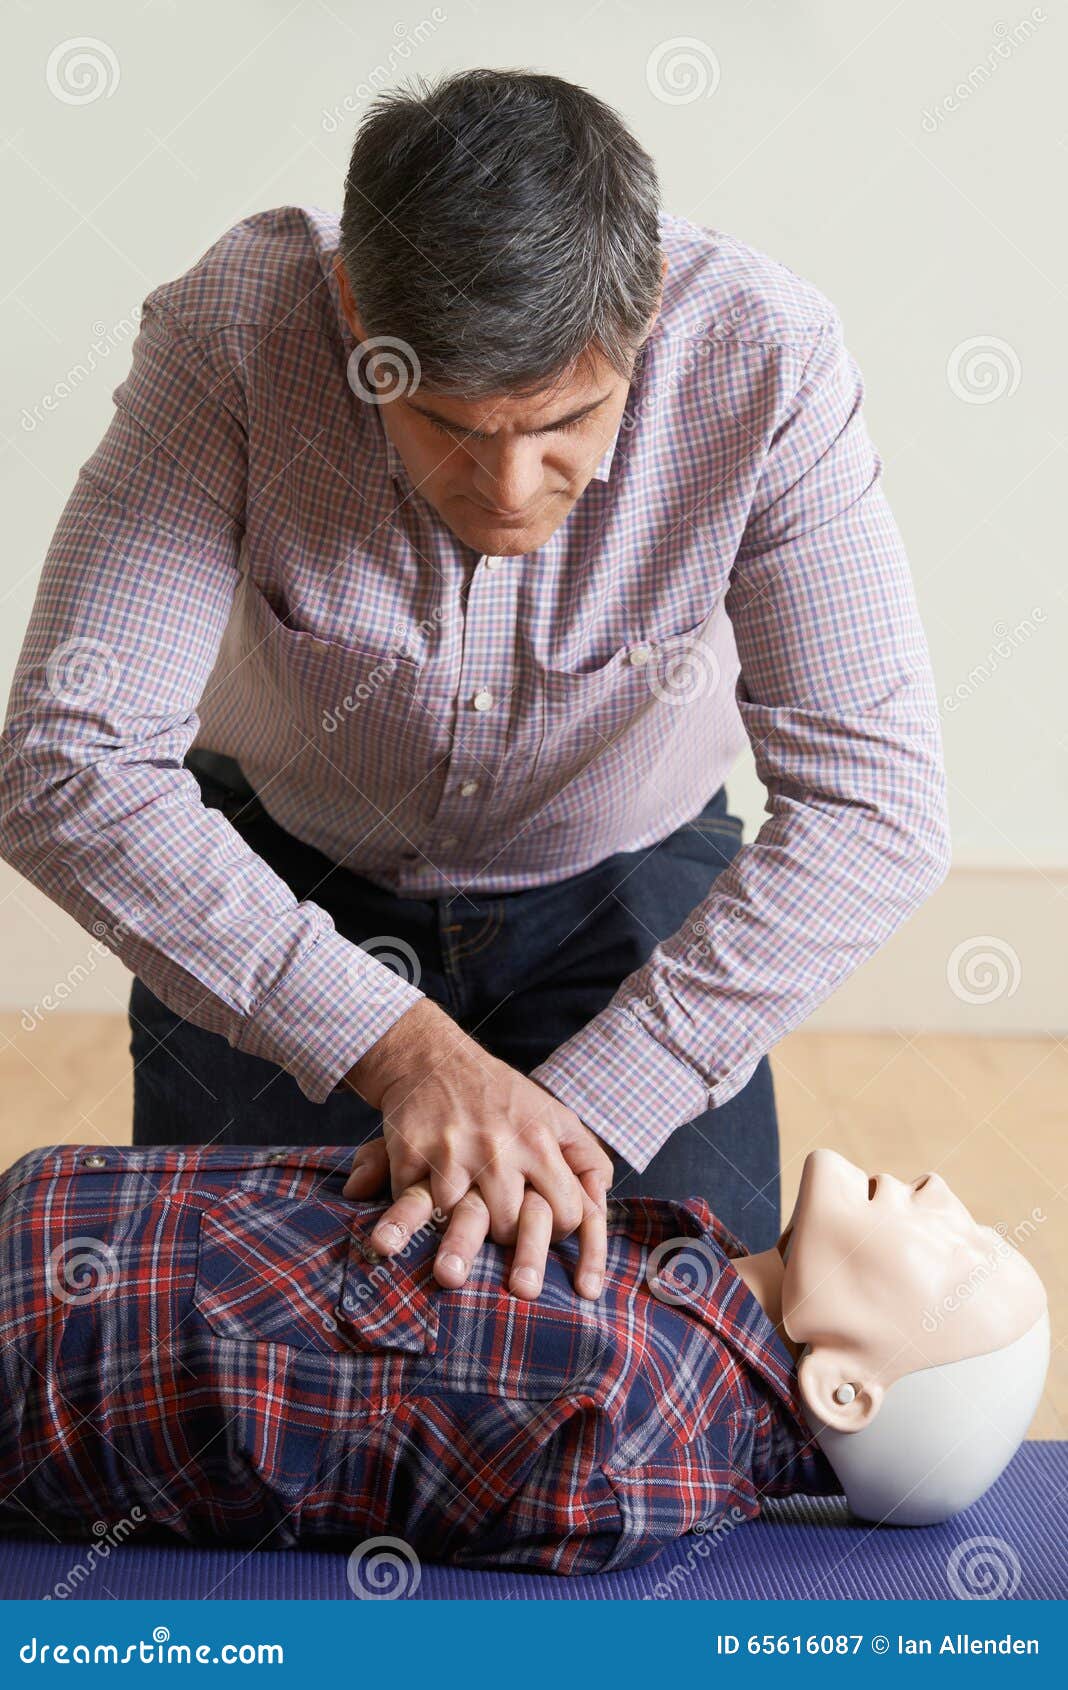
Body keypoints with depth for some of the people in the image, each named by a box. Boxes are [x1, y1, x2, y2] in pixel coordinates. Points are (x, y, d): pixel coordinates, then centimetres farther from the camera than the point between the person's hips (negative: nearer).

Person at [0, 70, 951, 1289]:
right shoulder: (235, 323, -31)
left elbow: (871, 806, -30)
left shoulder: (766, 359, -30)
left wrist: (579, 1104, -38)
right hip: (283, 876, 0)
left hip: (622, 886, 0)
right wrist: (401, 1048, -43)